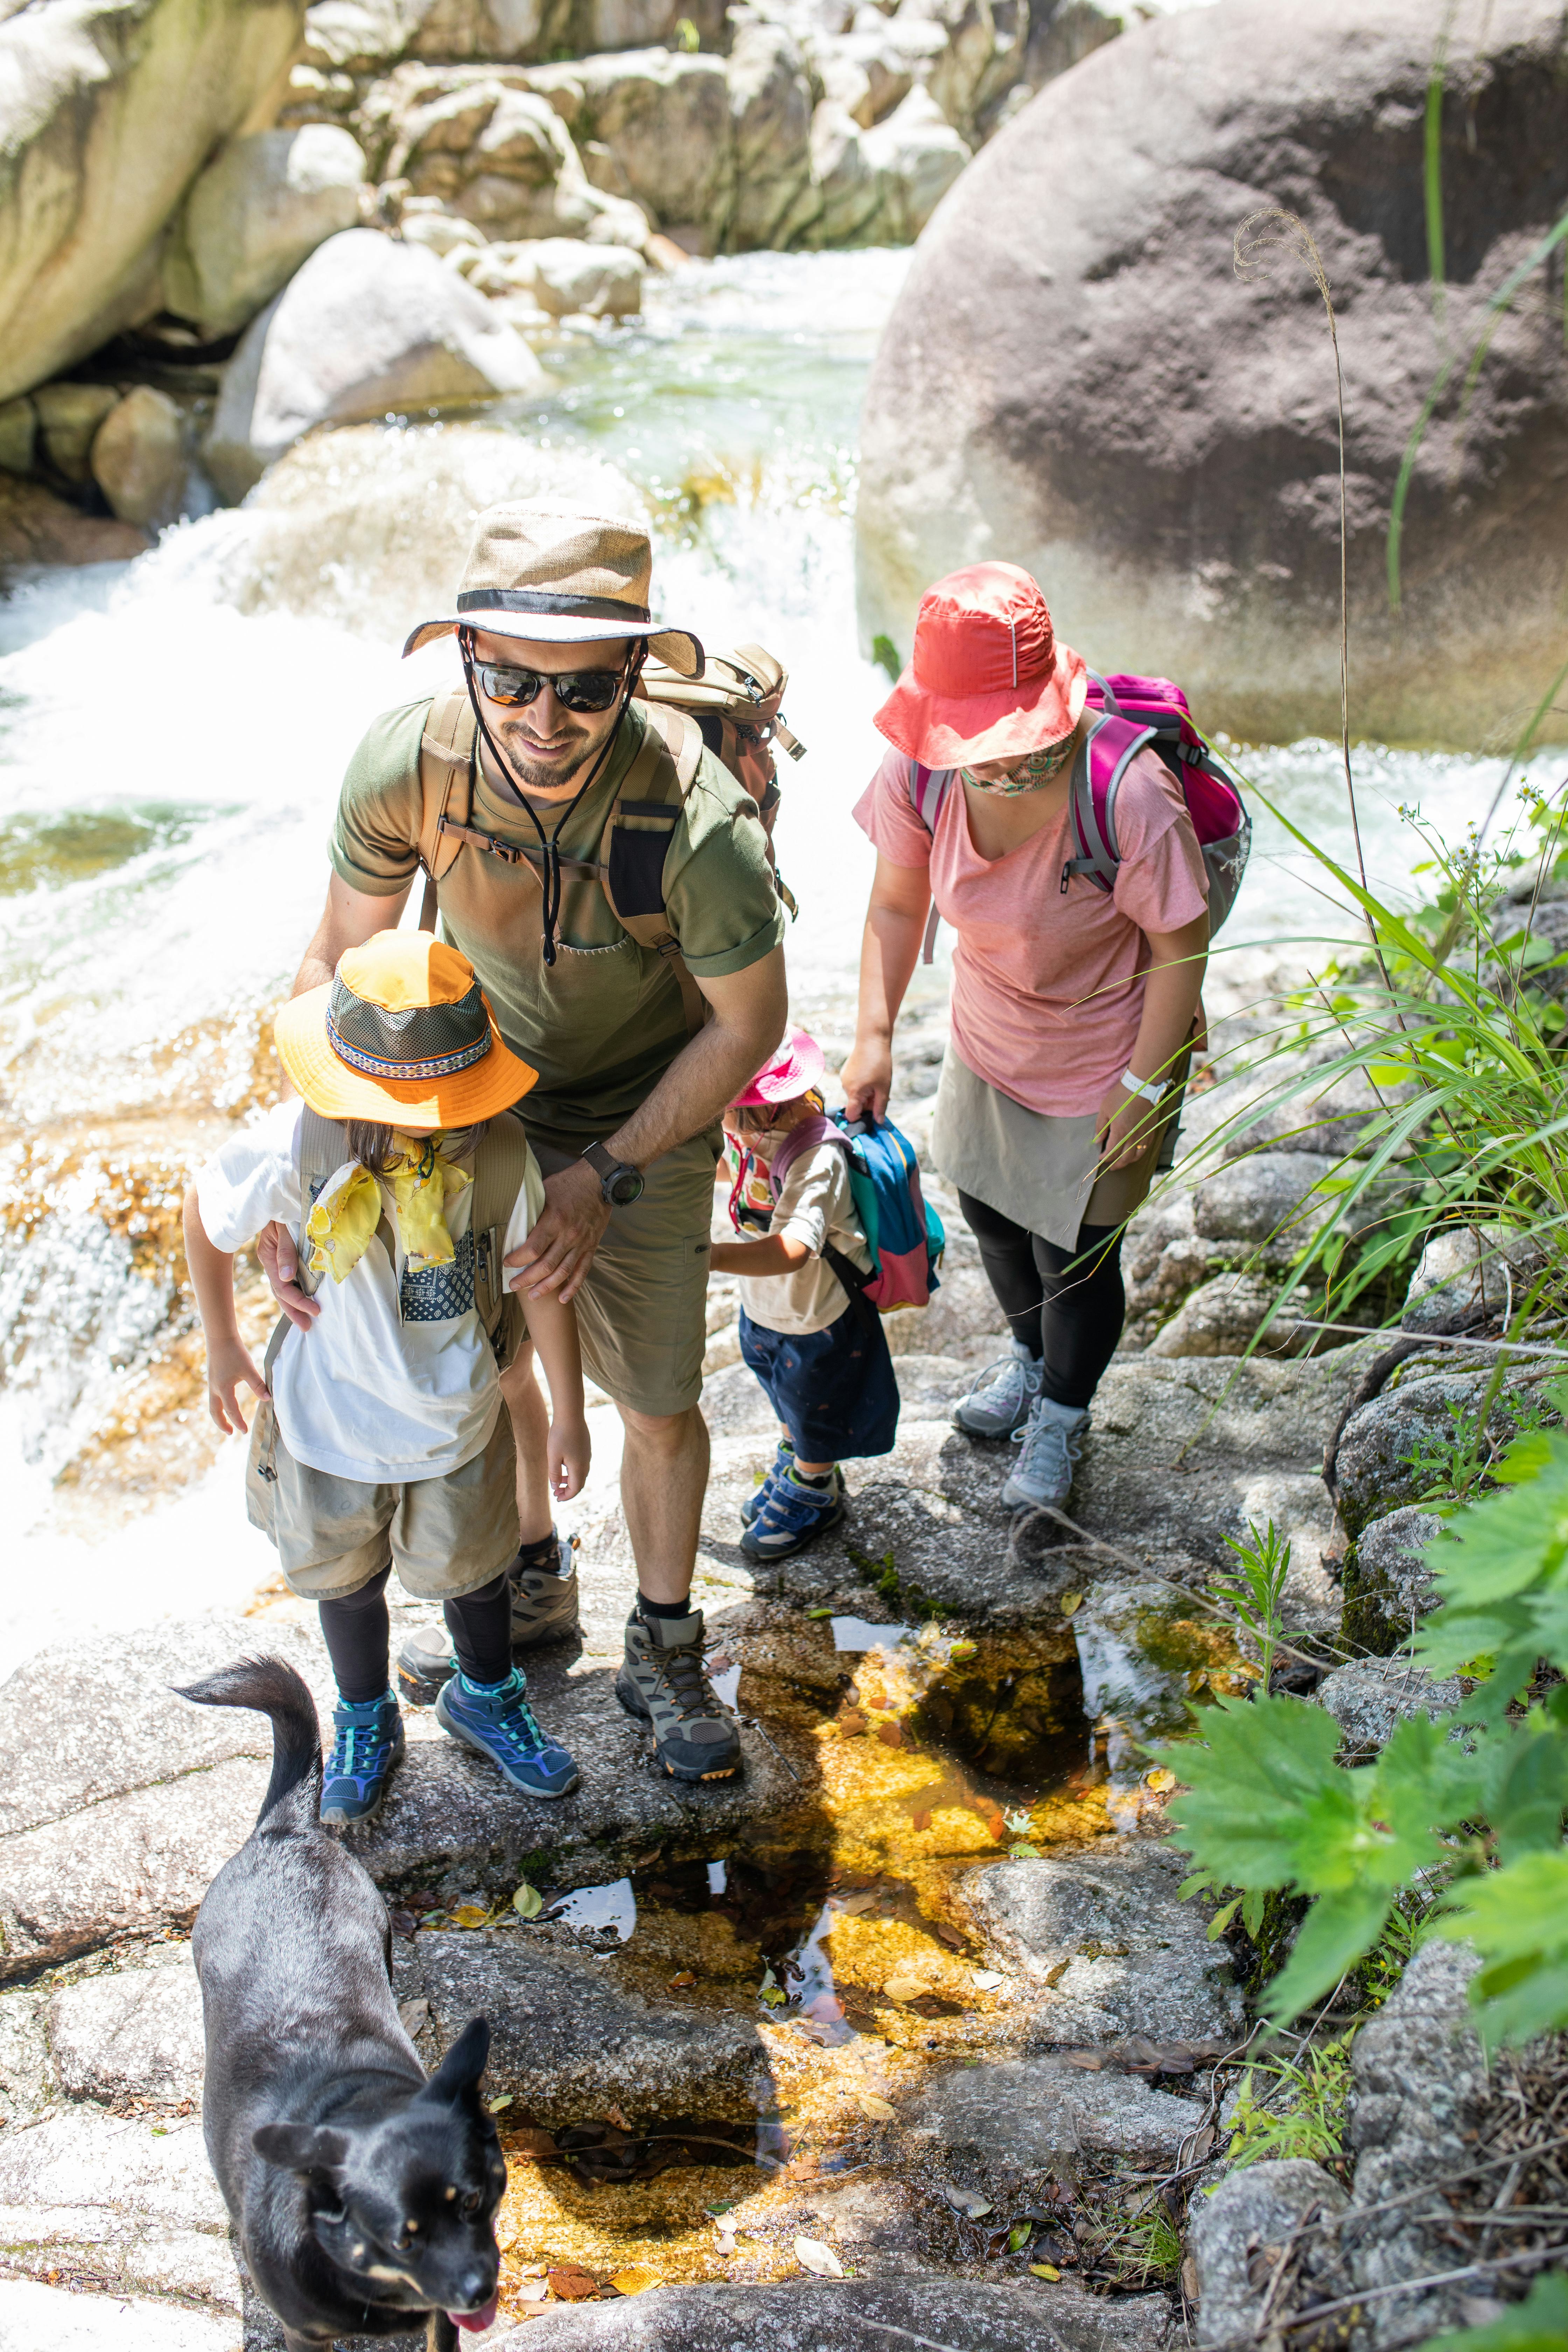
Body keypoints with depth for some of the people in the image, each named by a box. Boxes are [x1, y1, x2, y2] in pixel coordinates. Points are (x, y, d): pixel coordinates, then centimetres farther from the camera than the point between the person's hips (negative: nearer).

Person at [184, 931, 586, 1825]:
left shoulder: (497, 1154, -24)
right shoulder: (301, 1143, -28)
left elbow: (544, 1284, -11)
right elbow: (207, 1214, -8)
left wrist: (569, 1415, -3)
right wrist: (223, 1342, 3)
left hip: (455, 1418, 0)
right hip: (329, 1416, 0)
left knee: (472, 1569, 24)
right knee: (346, 1579, 24)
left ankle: (488, 1698, 55)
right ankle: (366, 1722, 53)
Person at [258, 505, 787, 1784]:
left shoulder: (698, 824, -37)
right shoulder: (408, 759, -29)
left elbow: (751, 1023, -20)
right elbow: (341, 959, -12)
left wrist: (606, 1175, -21)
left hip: (644, 1113, -3)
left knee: (658, 1405, 8)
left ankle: (665, 1652, 35)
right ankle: (534, 1580, 48)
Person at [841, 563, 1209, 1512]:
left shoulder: (1128, 795, -36)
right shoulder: (921, 772, -23)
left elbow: (1182, 948, -22)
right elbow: (896, 905, -6)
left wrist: (1145, 1088, -17)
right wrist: (875, 1034, -13)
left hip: (1102, 1061, -5)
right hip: (988, 1041, 5)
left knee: (1074, 1252, 10)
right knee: (988, 1206, 25)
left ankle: (1063, 1412, 43)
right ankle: (1031, 1354, 58)